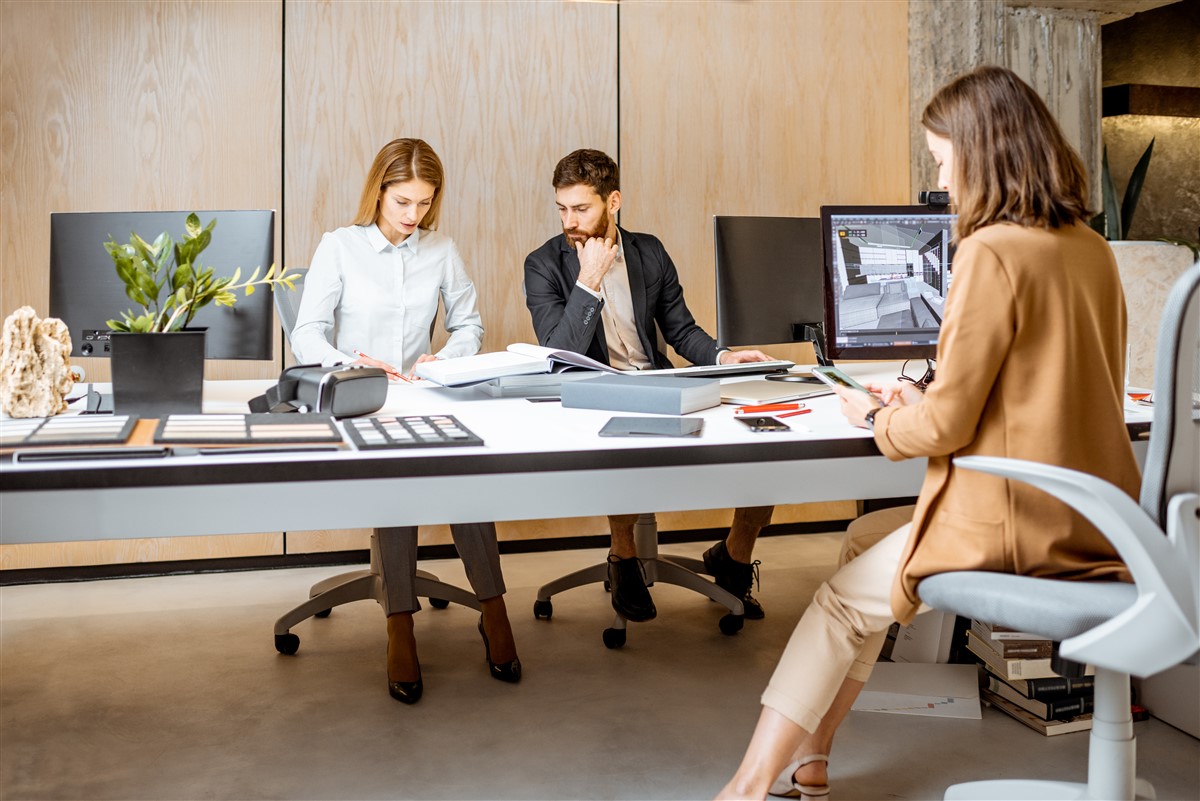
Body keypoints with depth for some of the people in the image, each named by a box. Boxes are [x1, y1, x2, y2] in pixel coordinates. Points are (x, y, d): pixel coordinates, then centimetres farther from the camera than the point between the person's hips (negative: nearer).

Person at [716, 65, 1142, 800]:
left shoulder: (993, 252, -18)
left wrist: (877, 417, 3)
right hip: (1094, 522, 9)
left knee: (845, 599, 7)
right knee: (872, 546, 21)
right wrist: (926, 402, 16)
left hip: (1014, 527, -9)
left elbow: (947, 424, -17)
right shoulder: (1091, 249, 8)